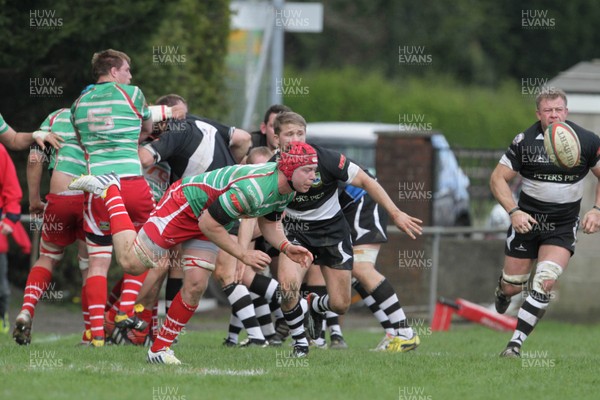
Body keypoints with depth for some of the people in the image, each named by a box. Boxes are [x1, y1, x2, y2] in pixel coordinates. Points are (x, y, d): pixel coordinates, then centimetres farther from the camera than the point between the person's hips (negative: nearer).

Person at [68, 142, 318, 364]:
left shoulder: (288, 191, -9)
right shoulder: (253, 189, -38)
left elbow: (269, 222, 9)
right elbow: (208, 224, -30)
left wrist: (286, 247, -9)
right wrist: (244, 255, -25)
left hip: (208, 218, 8)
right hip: (184, 204, -8)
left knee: (196, 287, -3)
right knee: (131, 262, -7)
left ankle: (160, 349, 10)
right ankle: (109, 189, 10)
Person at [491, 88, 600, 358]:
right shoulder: (524, 141, -9)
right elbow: (498, 178, -4)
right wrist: (513, 211, -17)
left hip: (563, 228, 0)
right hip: (526, 221, 1)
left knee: (544, 283, -20)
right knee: (513, 287, 7)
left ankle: (516, 343, -14)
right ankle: (502, 291, 47)